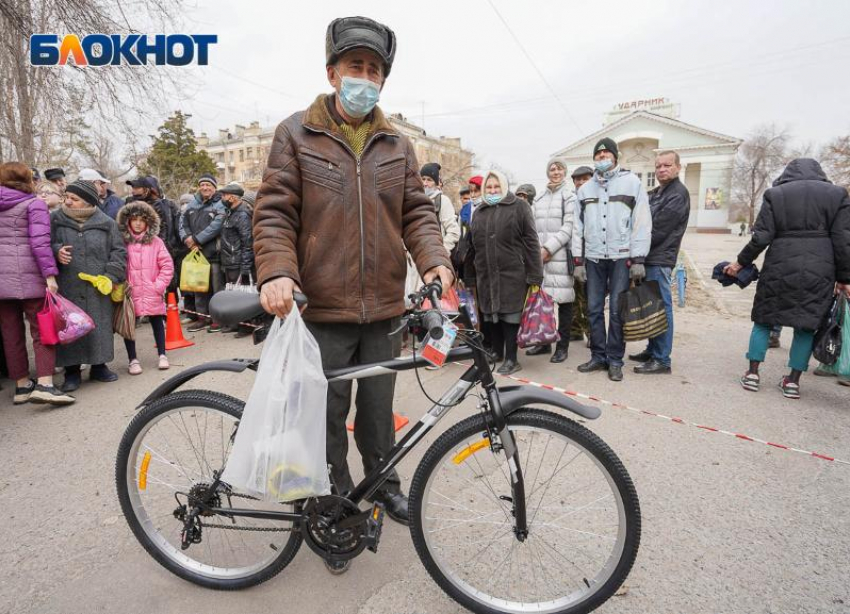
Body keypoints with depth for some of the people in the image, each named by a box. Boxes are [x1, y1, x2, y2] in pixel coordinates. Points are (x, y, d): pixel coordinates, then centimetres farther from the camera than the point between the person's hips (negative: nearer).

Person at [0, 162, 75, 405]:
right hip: (28, 277, -6)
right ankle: (44, 384, -12)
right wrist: (50, 275, -15)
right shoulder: (34, 204, -3)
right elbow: (40, 242, -14)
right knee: (42, 330, -2)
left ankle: (21, 385, 17)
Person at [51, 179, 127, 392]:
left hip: (98, 289, 0)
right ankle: (71, 371, 16)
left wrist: (111, 276, -8)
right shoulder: (55, 220, 6)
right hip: (66, 289, 0)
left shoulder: (106, 223, 4)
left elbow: (119, 252, 4)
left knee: (99, 327, 6)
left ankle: (99, 365, 23)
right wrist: (55, 251, -14)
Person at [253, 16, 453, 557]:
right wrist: (277, 271, -21)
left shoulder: (397, 145, 10)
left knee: (378, 407, 18)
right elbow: (274, 212, -4)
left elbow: (417, 211, 8)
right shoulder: (297, 135, 2)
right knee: (328, 416, 9)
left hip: (385, 309, 3)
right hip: (323, 309, -2)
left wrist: (434, 259, -11)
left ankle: (384, 482, 42)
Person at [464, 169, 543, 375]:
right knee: (490, 314, 11)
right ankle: (495, 353, 26)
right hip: (485, 275, 5)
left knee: (510, 314, -1)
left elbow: (531, 242, -4)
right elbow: (472, 246, 17)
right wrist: (470, 277, 14)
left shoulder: (519, 207, 2)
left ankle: (511, 358, 9)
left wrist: (535, 276, -11)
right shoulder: (479, 212, 17)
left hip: (512, 274, -5)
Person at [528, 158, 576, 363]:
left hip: (560, 256, -5)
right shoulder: (540, 198, 18)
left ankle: (562, 346, 7)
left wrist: (548, 248, -14)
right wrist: (536, 250, -1)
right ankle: (544, 341, 20)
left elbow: (569, 227, -7)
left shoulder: (570, 196, 2)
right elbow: (533, 227, 14)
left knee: (563, 300, -1)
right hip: (539, 256, 5)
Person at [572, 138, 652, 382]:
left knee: (617, 311, -1)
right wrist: (578, 260, 6)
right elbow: (579, 226, 12)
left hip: (622, 257, -4)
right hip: (593, 258, 4)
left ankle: (615, 360, 10)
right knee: (594, 309, 6)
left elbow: (642, 222, -3)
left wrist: (638, 260, -10)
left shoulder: (632, 182, 2)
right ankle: (598, 356, 17)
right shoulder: (585, 189, 14)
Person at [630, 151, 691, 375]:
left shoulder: (678, 194, -7)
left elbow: (658, 230, -14)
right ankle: (652, 351, 22)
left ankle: (662, 360, 0)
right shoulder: (656, 194, 20)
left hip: (659, 260, -8)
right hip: (649, 258, 8)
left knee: (661, 308, -5)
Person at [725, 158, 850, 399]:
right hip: (819, 271, 1)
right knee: (806, 324, 9)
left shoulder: (775, 194, 2)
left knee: (763, 318, 10)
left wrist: (740, 263, 5)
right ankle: (793, 381, 10)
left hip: (780, 268, -1)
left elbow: (761, 237, -5)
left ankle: (752, 373, 9)